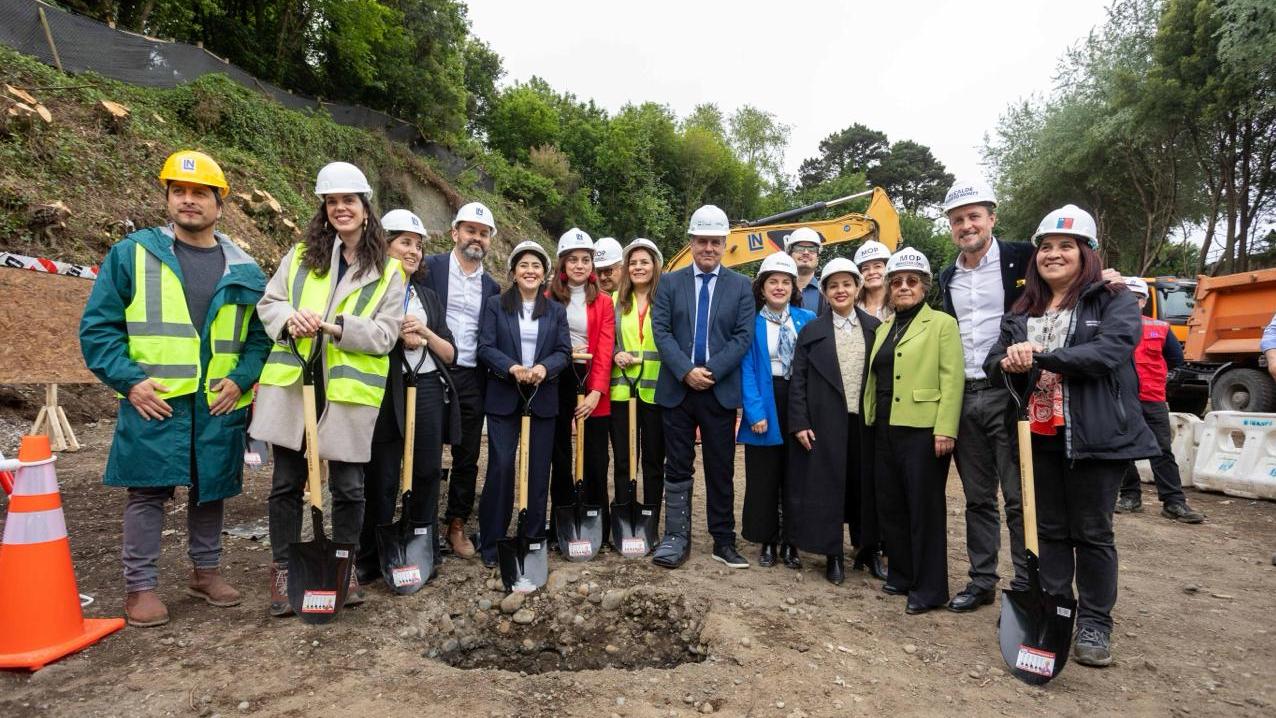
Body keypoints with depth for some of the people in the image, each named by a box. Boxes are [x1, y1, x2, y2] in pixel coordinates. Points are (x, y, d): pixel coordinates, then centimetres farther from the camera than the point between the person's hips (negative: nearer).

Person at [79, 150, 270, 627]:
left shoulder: (244, 270, 7)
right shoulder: (132, 254, 2)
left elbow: (261, 334, 10)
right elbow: (98, 326, 0)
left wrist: (240, 379, -5)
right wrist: (128, 380, -10)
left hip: (218, 406, 3)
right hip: (154, 402, -2)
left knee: (211, 489, 13)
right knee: (148, 492, 4)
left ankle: (206, 571, 30)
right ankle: (140, 586, 18)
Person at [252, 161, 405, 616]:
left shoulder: (387, 272, 3)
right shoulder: (300, 256, 10)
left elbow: (385, 335, -4)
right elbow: (268, 302, 9)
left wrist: (337, 326, -18)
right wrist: (289, 319, -13)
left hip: (349, 392, -2)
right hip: (291, 385, 2)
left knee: (348, 487, 8)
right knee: (287, 483, 11)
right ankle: (283, 568, 27)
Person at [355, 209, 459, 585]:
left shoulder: (429, 296, 16)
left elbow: (450, 354, 12)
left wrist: (426, 333, -5)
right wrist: (397, 337, -11)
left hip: (429, 392, 5)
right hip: (386, 393, -5)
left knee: (427, 475, 9)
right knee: (381, 480, 2)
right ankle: (371, 560, 18)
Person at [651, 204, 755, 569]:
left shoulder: (740, 286, 6)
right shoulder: (670, 283, 7)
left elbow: (743, 337, -2)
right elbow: (661, 332, -3)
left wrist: (711, 372, -13)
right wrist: (687, 371, -15)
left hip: (720, 391, 0)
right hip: (677, 389, 1)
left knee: (721, 470, 8)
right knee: (677, 468, 6)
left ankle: (723, 540, 19)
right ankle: (676, 538, 16)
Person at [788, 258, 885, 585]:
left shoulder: (874, 328, 7)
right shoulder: (811, 331, 3)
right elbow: (798, 381, 0)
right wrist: (799, 423, -7)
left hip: (865, 421, 2)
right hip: (826, 423, -1)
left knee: (866, 484, 9)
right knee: (827, 486, 3)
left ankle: (869, 550, 26)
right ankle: (833, 555, 16)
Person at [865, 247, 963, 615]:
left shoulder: (942, 324, -2)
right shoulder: (883, 329, 16)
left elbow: (952, 379, -10)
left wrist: (945, 429, -17)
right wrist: (870, 419, 9)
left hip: (922, 430, -6)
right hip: (885, 430, 7)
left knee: (924, 508, 1)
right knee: (890, 505, 12)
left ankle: (929, 588, 12)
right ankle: (901, 575, 27)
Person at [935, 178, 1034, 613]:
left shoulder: (1021, 258, -4)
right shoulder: (948, 277, 13)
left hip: (1008, 393, -5)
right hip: (965, 397, 5)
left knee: (1019, 497, 0)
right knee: (977, 498, 13)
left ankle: (1026, 587, 13)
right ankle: (981, 580, 24)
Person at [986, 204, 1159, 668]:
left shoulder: (1114, 302, -1)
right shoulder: (1023, 312, 13)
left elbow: (1108, 352, -18)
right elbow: (994, 365, 6)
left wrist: (1039, 357, -23)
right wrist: (1008, 363, -17)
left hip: (1094, 436, -4)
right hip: (1038, 437, 4)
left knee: (1092, 533, 6)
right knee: (1049, 530, 12)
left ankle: (1095, 625, 19)